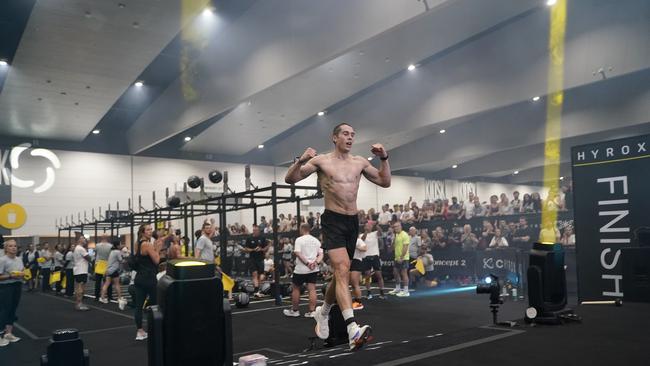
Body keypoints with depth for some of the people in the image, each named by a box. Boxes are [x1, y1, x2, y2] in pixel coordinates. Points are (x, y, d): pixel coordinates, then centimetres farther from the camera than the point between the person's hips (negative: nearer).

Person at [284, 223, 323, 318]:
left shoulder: (299, 240, -5)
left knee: (296, 288, 10)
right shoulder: (316, 240, 11)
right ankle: (311, 311, -2)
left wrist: (307, 263, -18)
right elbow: (321, 254, 4)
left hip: (301, 269, -4)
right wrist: (316, 262, -10)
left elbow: (298, 253, -17)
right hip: (314, 269, 4)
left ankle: (294, 310, 19)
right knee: (312, 289, 1)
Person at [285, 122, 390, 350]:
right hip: (333, 221, -5)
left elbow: (385, 182, 13)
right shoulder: (321, 160, -2)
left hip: (353, 221, 6)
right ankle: (353, 330, -31)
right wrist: (301, 161, -22)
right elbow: (290, 179, -4)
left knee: (341, 273, 15)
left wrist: (384, 158, -1)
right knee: (342, 270, -22)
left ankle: (323, 311, 40)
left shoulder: (360, 162, 10)